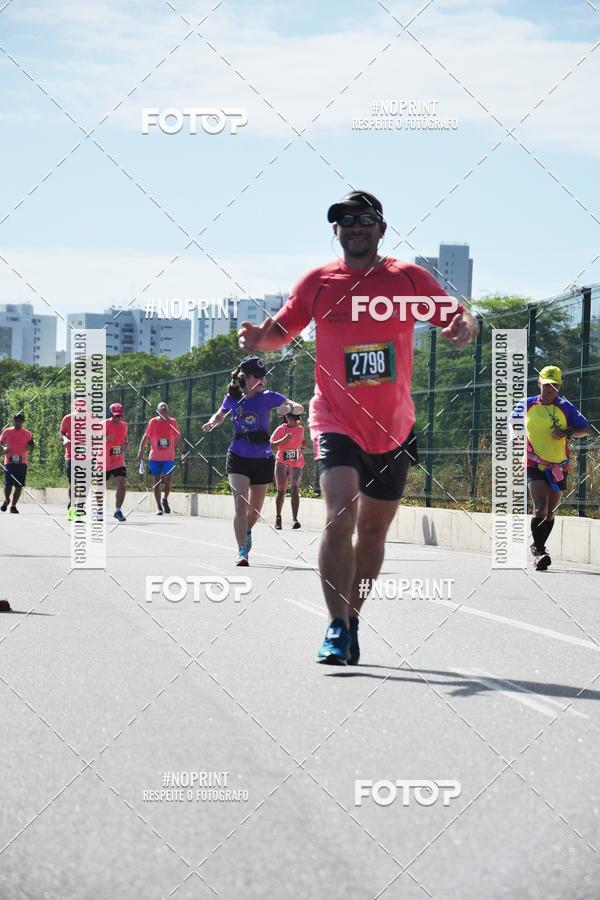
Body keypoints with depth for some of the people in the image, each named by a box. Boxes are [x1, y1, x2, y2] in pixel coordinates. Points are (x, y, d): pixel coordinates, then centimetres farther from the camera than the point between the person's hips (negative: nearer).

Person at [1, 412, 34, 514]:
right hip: (9, 462, -1)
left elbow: (32, 447, 12)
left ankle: (13, 505, 10)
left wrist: (28, 447, -11)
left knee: (19, 485, -1)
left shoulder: (27, 434, 8)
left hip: (22, 462, 1)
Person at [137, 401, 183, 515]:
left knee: (168, 480, -11)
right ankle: (158, 506, 13)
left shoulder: (173, 422, 3)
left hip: (169, 458, 1)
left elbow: (178, 439, 11)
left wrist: (182, 452, 4)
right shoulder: (153, 422, -1)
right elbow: (146, 437, 3)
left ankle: (165, 500, 15)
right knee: (157, 481, 4)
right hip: (155, 458, -1)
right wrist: (141, 450, -6)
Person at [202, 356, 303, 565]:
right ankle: (242, 552, -17)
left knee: (255, 508, 13)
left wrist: (289, 408, -31)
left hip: (262, 459, 1)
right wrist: (211, 423, -2)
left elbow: (300, 408, -9)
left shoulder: (268, 397, -6)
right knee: (241, 504, -17)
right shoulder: (232, 398, 0)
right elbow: (220, 415, 20)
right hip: (238, 458, -1)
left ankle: (246, 533, 45)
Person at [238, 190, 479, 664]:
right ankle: (337, 628, -19)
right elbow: (281, 331, 9)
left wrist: (465, 327, -22)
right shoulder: (318, 282, 0)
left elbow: (461, 318, 3)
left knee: (373, 532, 12)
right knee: (340, 516, -22)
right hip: (336, 423, -2)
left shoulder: (410, 278, 1)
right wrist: (257, 337, -14)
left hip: (393, 429, 2)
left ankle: (352, 620, 30)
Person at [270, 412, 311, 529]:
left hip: (297, 464, 2)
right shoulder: (281, 429, -2)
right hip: (282, 463, -2)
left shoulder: (300, 429, 10)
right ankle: (278, 517, 17)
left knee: (295, 489, -14)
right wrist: (284, 439, -23)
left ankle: (294, 518, -21)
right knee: (281, 491, 2)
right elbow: (271, 444, -9)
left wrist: (306, 443, 3)